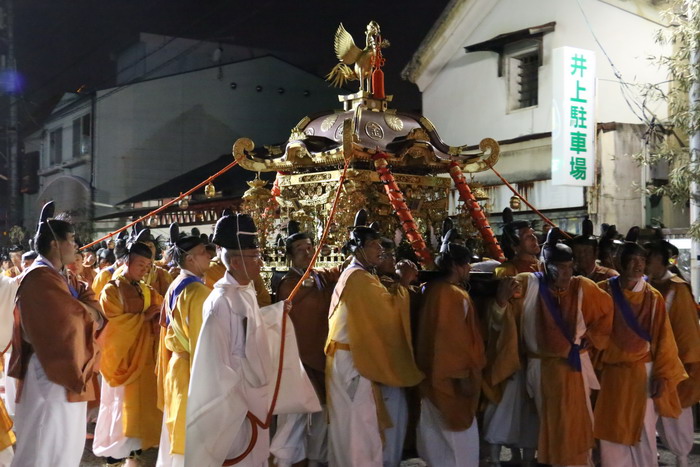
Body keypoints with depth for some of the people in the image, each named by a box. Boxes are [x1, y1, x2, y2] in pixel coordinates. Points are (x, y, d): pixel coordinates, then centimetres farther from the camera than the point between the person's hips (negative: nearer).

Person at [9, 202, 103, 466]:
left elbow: (90, 307, 11)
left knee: (66, 444, 17)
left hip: (66, 370, 10)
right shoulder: (40, 278, -18)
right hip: (51, 375, -10)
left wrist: (87, 308, -11)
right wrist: (88, 310, -5)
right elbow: (74, 315, -25)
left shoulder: (55, 276, 14)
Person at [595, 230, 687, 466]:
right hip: (611, 371, 1)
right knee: (612, 432, 6)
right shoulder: (604, 291, -4)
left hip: (642, 371, 0)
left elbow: (662, 338, -2)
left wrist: (662, 375, -7)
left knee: (642, 431, 6)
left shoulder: (653, 297, -3)